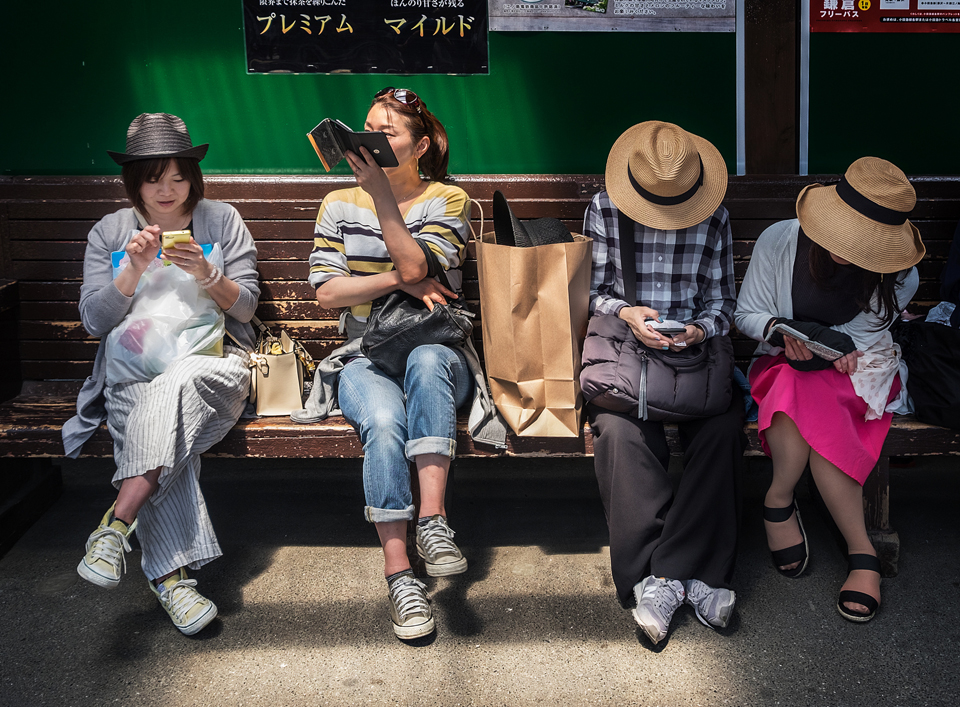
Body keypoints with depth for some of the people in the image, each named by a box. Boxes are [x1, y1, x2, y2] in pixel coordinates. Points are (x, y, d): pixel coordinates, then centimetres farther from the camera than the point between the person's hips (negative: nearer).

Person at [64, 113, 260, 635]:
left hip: (212, 363, -1)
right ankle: (170, 573, -37)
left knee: (177, 380, -38)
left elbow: (244, 307, 3)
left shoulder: (222, 221, 9)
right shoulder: (108, 233, 12)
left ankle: (117, 522, -39)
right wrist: (133, 271, -14)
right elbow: (94, 321, 3)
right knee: (162, 428, -34)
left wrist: (205, 275, -17)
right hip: (133, 372, 1)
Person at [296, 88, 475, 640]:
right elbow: (327, 290, 2)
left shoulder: (447, 200, 6)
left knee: (427, 361, -38)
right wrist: (399, 281, -9)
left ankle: (432, 519, -40)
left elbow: (414, 265, -13)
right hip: (366, 360, 1)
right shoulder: (340, 205, 13)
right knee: (384, 420, -33)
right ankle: (399, 574, -32)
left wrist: (380, 188, -15)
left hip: (437, 353, 0)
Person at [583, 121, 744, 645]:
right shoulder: (603, 209, 4)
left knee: (723, 427, -30)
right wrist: (624, 313, -16)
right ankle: (694, 577, -30)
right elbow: (593, 292, 6)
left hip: (696, 349, 1)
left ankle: (660, 578, -27)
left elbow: (722, 302, 9)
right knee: (620, 430, -32)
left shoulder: (714, 217, 7)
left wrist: (700, 328, -14)